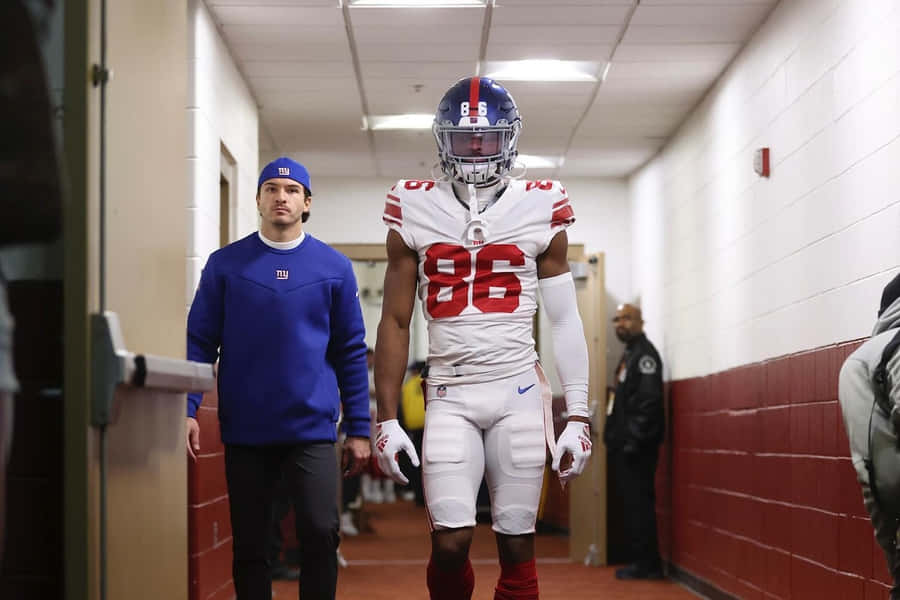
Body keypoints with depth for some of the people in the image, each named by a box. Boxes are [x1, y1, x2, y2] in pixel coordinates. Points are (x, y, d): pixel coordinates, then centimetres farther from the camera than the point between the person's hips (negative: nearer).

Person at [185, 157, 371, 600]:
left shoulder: (334, 268, 4)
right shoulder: (225, 264, 3)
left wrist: (359, 429, 4)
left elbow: (350, 352, 6)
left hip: (312, 428, 0)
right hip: (245, 430, 1)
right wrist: (188, 410, -9)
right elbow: (200, 342, 2)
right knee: (249, 545, 8)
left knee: (320, 534, -10)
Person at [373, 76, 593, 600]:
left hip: (519, 393, 0)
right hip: (450, 395, 0)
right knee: (451, 543, -11)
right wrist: (387, 418, 3)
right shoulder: (415, 214, 4)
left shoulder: (541, 213, 4)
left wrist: (579, 416, 1)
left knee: (517, 546, 1)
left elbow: (565, 322, 7)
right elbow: (395, 323, 7)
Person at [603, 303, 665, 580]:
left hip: (637, 446, -10)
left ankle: (647, 564, -6)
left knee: (638, 503, -9)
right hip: (625, 445, 10)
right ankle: (643, 561, 15)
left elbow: (648, 401, -20)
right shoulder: (629, 355, 21)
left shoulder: (644, 354, -10)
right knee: (633, 503, 11)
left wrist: (634, 440, -23)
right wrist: (616, 437, 16)